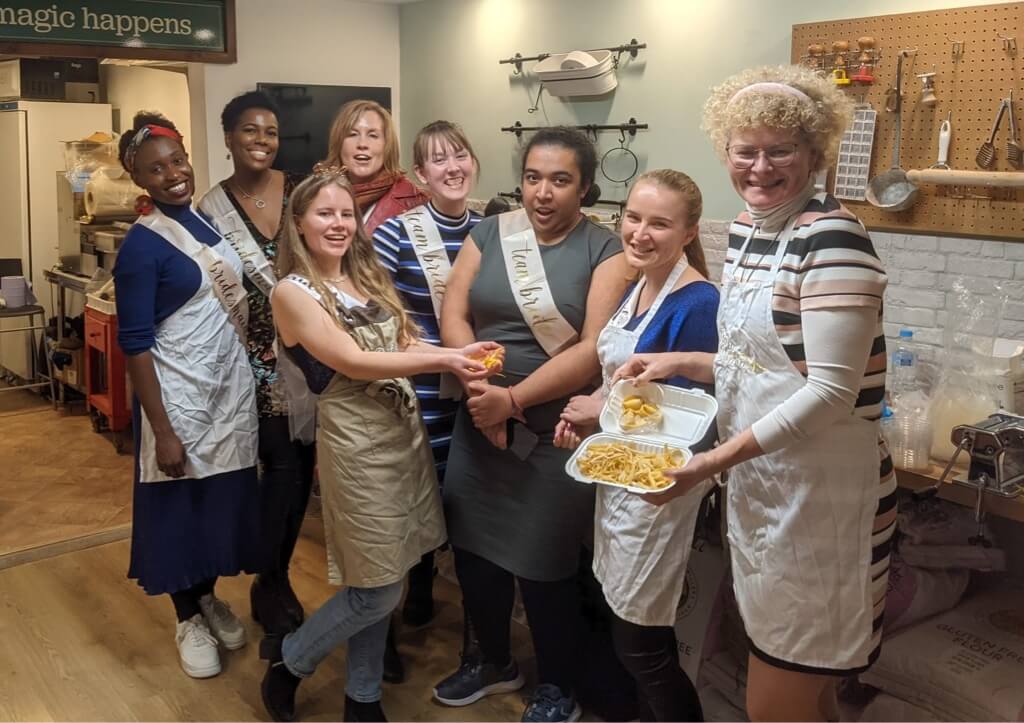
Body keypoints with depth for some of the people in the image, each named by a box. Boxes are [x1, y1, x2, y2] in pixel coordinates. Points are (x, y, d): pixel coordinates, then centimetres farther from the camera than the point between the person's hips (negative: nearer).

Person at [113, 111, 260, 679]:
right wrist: (162, 431, -19)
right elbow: (135, 346, -17)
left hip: (232, 385, 6)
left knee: (226, 495, 15)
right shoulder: (142, 245, -15)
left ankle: (209, 598, 37)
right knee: (182, 503, 8)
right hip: (180, 397, -6)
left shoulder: (206, 220, 5)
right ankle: (188, 619, 28)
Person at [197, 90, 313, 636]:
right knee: (284, 463, -4)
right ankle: (270, 582, 18)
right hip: (258, 350, -2)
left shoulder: (300, 189, 1)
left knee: (302, 462, 8)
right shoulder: (213, 207, -2)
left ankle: (275, 576, 28)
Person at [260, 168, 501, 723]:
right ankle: (289, 658, 25)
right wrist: (443, 359, -20)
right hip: (357, 441, -7)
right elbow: (353, 363, -17)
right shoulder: (293, 292, -10)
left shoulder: (366, 277, 12)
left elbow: (405, 344, 9)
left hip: (405, 429, 7)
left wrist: (461, 357, -9)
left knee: (382, 580, 14)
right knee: (377, 589, 0)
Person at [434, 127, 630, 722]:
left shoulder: (606, 251, -7)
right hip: (480, 424, 5)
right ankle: (495, 660, 40)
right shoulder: (489, 234, 6)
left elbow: (595, 350, -16)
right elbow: (453, 316, 0)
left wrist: (513, 399, -19)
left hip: (556, 434, -4)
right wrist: (479, 384, -16)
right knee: (474, 550, 14)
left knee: (544, 568, 6)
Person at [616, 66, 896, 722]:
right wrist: (682, 362, 3)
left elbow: (831, 391, -22)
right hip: (759, 483, 8)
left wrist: (713, 462, -22)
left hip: (821, 492, -8)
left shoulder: (832, 238, -18)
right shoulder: (746, 229, 7)